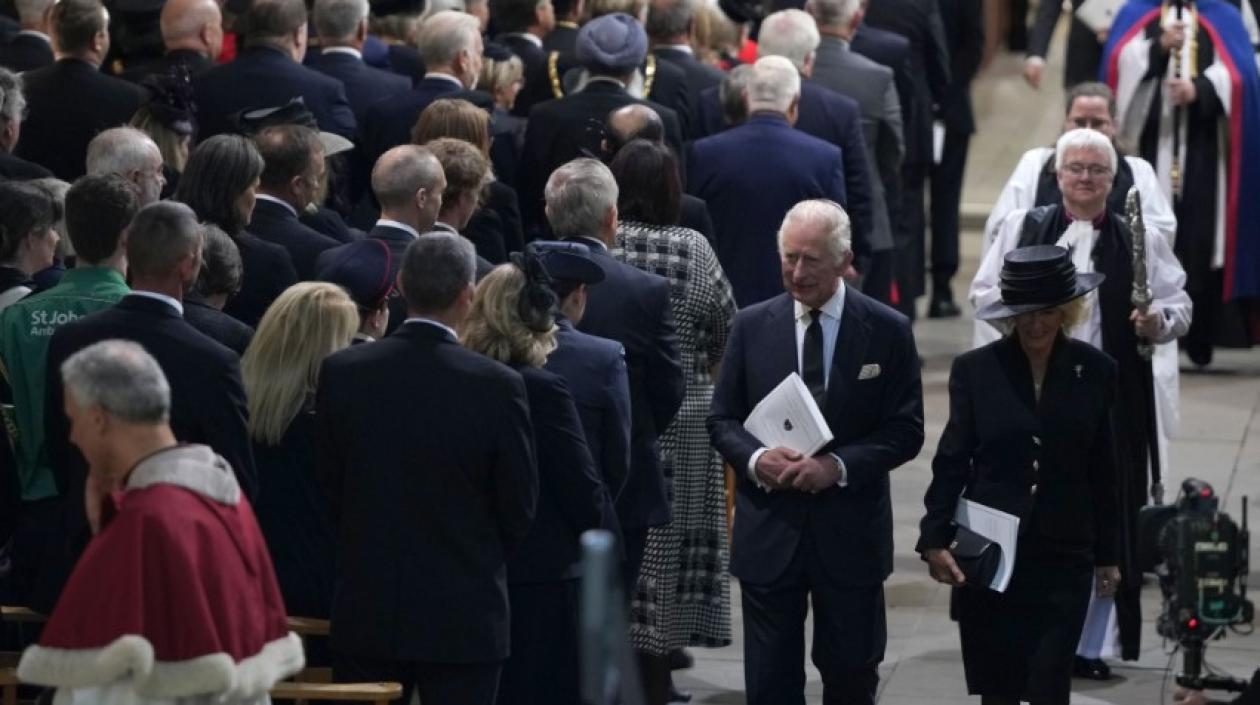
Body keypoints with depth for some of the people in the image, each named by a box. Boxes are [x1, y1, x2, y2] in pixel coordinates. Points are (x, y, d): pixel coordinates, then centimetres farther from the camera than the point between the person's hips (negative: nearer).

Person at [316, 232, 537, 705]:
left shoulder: (341, 373, -5)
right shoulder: (496, 386, -13)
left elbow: (328, 487, 5)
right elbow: (519, 508, -3)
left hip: (366, 612, 2)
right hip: (463, 618, -2)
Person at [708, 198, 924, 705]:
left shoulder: (887, 331, -2)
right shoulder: (752, 326, 3)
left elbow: (905, 431, -3)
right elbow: (722, 420, 7)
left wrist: (839, 465, -18)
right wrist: (756, 458, -15)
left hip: (850, 534, -1)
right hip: (769, 531, 1)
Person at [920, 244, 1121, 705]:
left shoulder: (1095, 372, 2)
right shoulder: (975, 370, 0)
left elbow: (1103, 473, 7)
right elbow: (952, 462, 1)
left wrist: (1108, 556, 10)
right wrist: (934, 540, -9)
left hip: (1062, 562, 0)